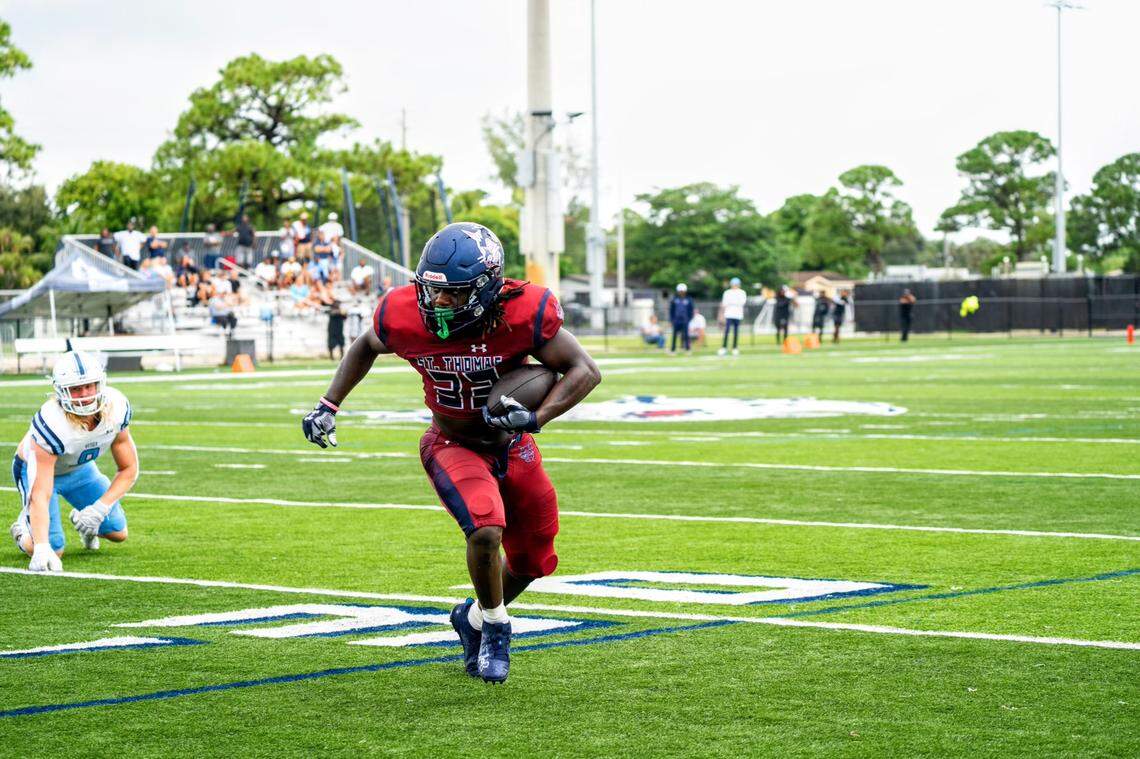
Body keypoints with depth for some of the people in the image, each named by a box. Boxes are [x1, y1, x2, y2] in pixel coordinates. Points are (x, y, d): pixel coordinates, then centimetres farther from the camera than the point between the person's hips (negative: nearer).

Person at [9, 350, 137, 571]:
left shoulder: (115, 408, -27)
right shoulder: (51, 424, -42)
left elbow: (129, 469, -13)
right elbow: (40, 496, -44)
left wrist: (100, 508, -28)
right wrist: (42, 550, -55)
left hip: (80, 468, 5)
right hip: (38, 469, -5)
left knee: (117, 533, 0)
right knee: (52, 551, -17)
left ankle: (82, 520, 34)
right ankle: (24, 528, 17)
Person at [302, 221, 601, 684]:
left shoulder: (522, 313, -28)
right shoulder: (406, 317, -22)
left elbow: (585, 370, -20)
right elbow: (366, 347, 3)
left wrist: (536, 418, -33)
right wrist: (329, 405, -3)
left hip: (513, 447, 2)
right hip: (452, 446, -2)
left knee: (533, 560, 13)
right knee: (485, 529, -28)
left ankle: (474, 618, 42)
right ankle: (494, 626, -1)